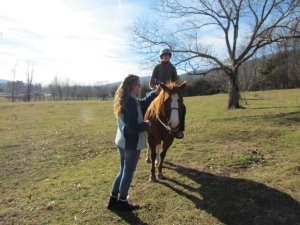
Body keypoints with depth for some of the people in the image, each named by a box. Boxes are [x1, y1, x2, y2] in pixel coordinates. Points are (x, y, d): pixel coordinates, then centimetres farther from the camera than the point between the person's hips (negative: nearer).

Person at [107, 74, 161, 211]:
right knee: (128, 172, 8)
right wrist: (147, 124, -11)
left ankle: (113, 200, 30)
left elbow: (143, 103, 21)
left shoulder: (125, 100, 6)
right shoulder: (131, 103, -24)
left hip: (122, 141, 9)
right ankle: (122, 203, 24)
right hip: (132, 143, -9)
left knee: (123, 170, 20)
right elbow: (133, 129, -27)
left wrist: (155, 92, 14)